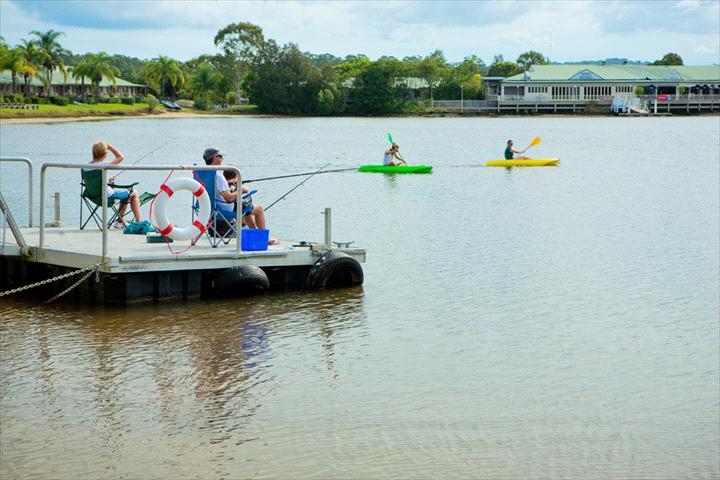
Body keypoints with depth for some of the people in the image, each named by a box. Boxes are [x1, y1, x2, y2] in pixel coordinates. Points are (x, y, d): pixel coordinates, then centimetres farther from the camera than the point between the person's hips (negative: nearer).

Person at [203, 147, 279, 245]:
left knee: (246, 207, 34)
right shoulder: (217, 175, -28)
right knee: (259, 208, 8)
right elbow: (229, 198, -28)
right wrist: (240, 190, -11)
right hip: (225, 210, -10)